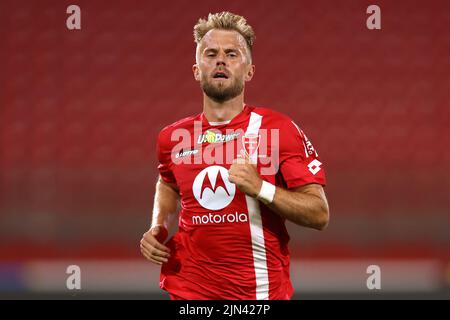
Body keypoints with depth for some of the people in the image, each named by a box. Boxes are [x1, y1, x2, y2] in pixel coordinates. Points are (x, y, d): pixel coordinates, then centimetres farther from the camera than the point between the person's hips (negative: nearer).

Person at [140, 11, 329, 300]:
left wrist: (260, 188, -24)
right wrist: (159, 228, 6)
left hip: (260, 290, -3)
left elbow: (320, 214, -11)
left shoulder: (278, 129, -9)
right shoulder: (173, 137, 2)